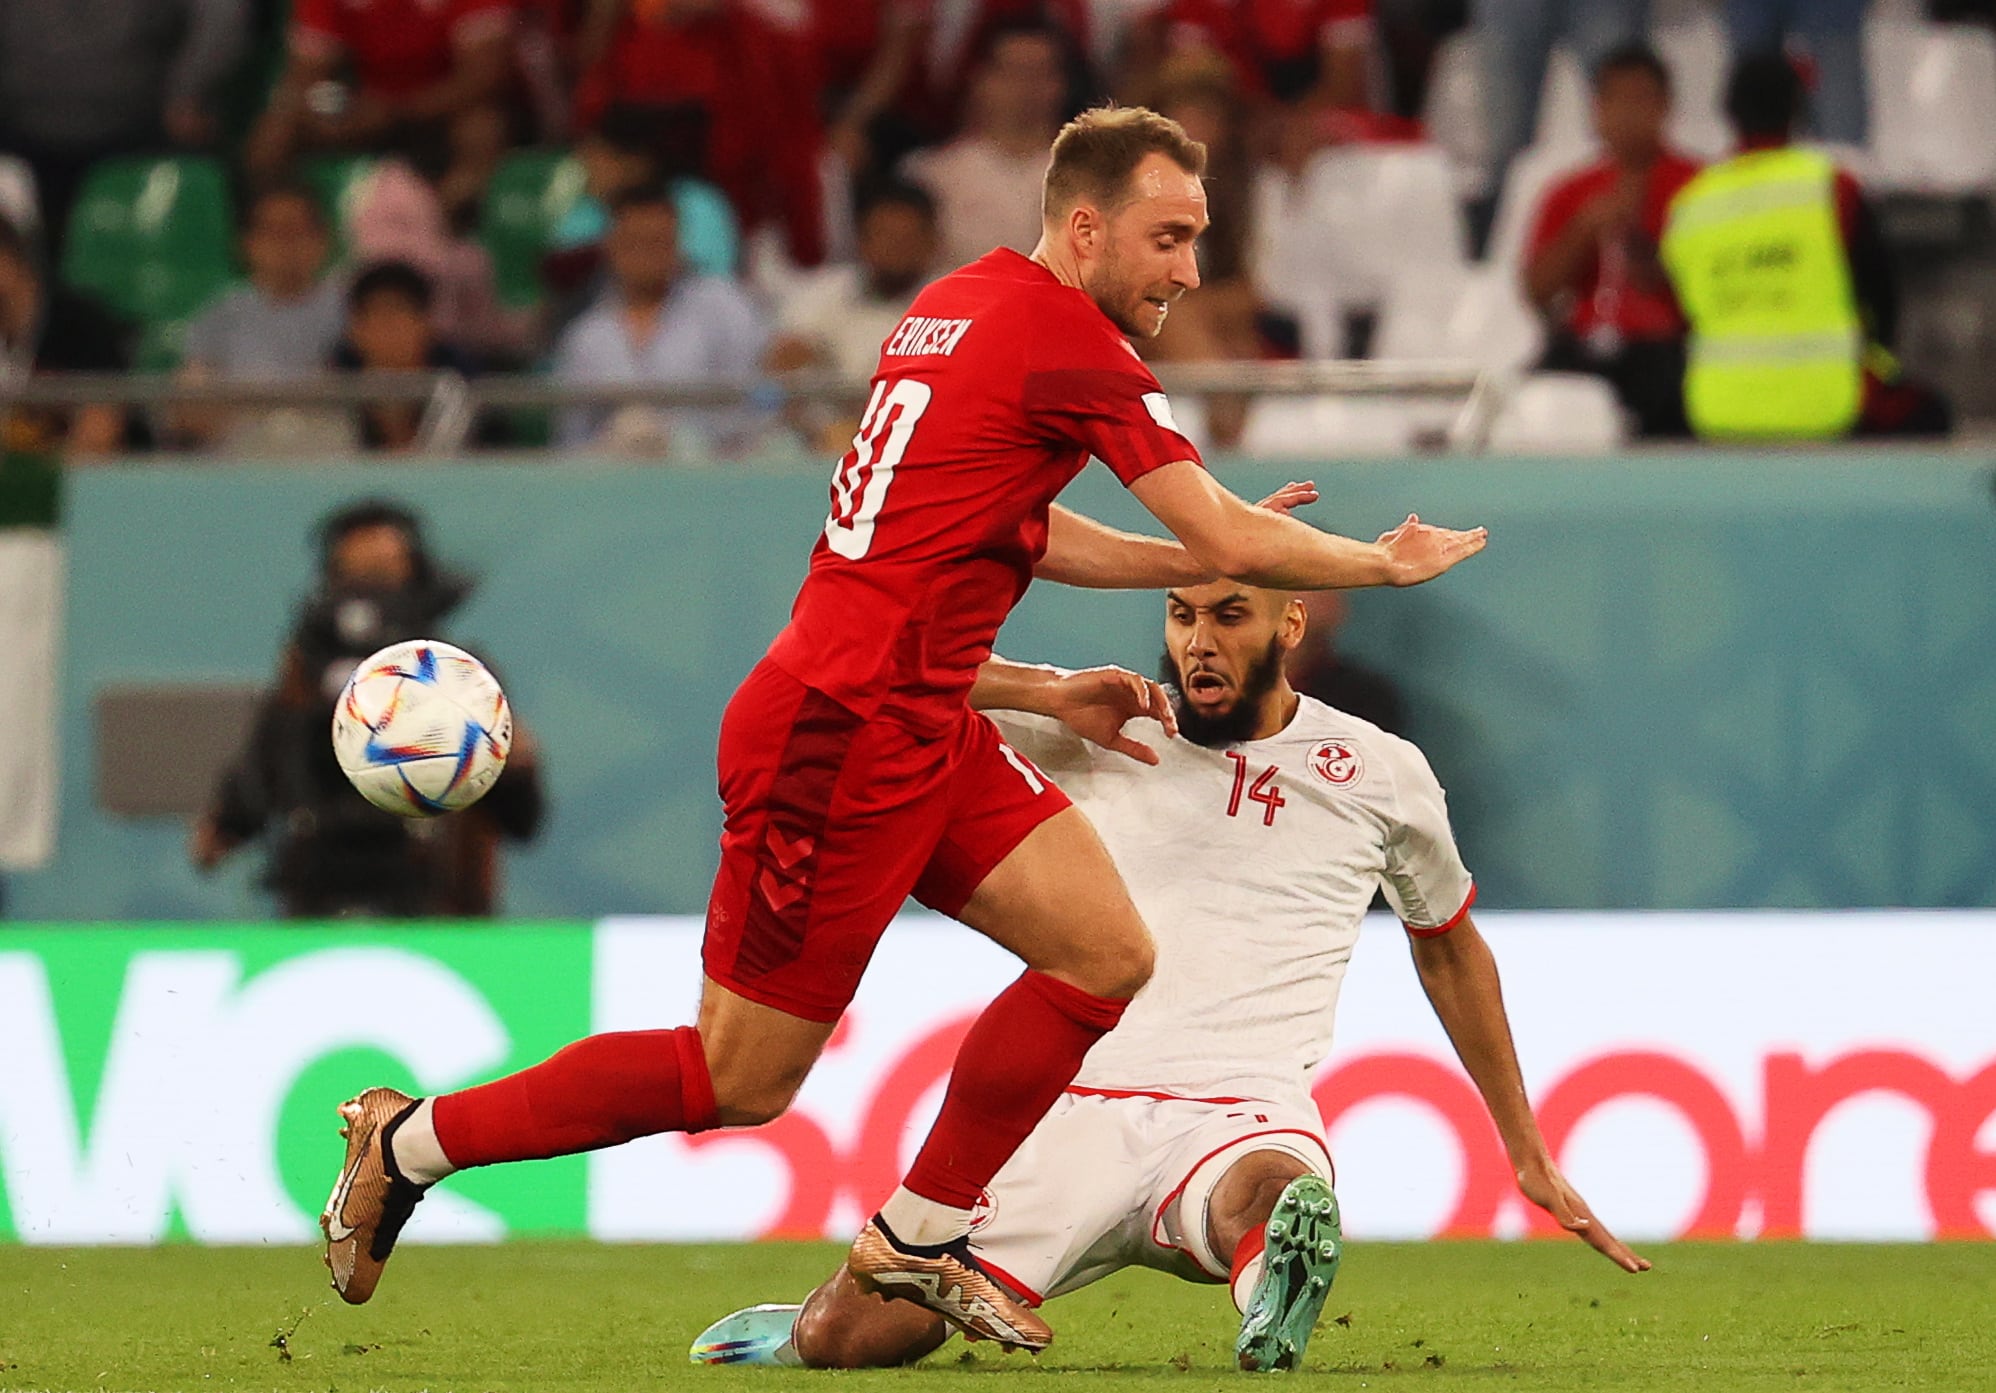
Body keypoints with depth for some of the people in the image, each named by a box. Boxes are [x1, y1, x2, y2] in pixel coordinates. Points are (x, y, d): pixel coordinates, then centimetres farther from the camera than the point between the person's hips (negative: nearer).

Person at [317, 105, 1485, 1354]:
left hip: (927, 733, 10)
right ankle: (413, 1141, 14)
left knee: (1109, 956, 3)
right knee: (740, 1083, -1)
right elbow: (1231, 542, -14)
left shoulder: (964, 304, 12)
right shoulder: (1069, 344, -15)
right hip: (838, 745, -10)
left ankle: (918, 1238, 13)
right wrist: (1388, 563, 3)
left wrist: (1197, 557, 21)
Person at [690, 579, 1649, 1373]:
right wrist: (1056, 695, -11)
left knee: (1269, 1198, -40)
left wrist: (1528, 1155, 31)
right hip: (1073, 1112, 1)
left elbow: (1448, 944, 29)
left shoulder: (1381, 776, 13)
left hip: (1246, 1116, -1)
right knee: (849, 1337, -6)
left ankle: (1274, 1302, -67)